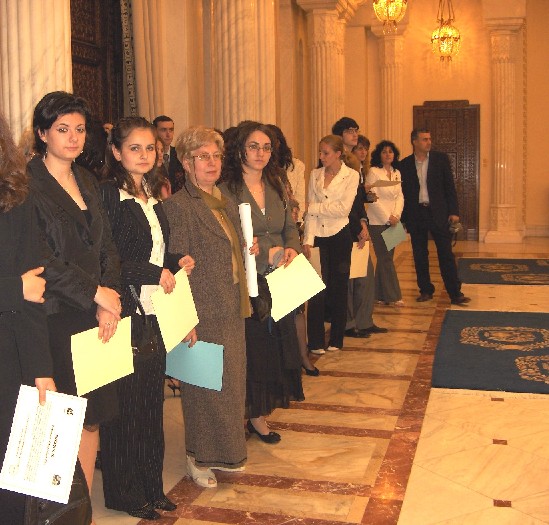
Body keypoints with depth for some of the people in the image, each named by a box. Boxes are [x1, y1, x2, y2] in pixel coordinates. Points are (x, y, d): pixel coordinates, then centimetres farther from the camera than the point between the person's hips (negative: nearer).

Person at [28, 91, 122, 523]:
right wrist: (95, 292, -13)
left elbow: (108, 249, 12)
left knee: (92, 417, 9)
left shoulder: (88, 182, 15)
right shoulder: (28, 183, -7)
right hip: (56, 320, -6)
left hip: (95, 317, 6)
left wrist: (109, 301, -3)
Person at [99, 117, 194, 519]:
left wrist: (175, 264, 3)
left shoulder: (152, 197, 15)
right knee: (126, 404, 2)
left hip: (155, 313, 7)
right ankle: (125, 493, 18)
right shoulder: (107, 195, -10)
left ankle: (152, 486, 26)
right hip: (125, 315, -7)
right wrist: (155, 273, -15)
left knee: (152, 401, 13)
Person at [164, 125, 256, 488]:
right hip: (203, 313, -8)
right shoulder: (178, 205, -12)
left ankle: (226, 452, 31)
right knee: (206, 386, 3)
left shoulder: (226, 204, 14)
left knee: (232, 381, 15)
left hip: (232, 310, 8)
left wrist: (250, 251, 8)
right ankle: (201, 458, 20)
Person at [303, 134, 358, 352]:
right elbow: (310, 211, 3)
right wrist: (308, 240, -5)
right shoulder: (315, 175, 8)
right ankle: (316, 341, 6)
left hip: (339, 236, -2)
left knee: (338, 288, 7)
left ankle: (336, 340, 19)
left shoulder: (351, 175, -2)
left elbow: (343, 209, -12)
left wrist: (315, 207, -8)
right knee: (316, 290, -3)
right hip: (318, 235, 2)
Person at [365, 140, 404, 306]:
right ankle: (393, 296, -1)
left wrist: (396, 215, -7)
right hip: (378, 221, -6)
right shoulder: (373, 172, -7)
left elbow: (400, 197, 9)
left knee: (385, 258, 9)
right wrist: (388, 217, -14)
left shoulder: (397, 173, 12)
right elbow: (372, 199, -13)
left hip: (393, 221, 6)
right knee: (386, 258, -5)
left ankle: (381, 295, 16)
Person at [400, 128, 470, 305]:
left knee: (446, 254, -2)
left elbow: (450, 186, 2)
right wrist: (403, 217, 3)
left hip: (438, 213, -1)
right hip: (416, 214, 1)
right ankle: (425, 290, 19)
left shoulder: (441, 159, 3)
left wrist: (454, 211, -5)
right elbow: (403, 192, 7)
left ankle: (455, 293, 1)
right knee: (420, 256, 7)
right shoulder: (405, 164, 4)